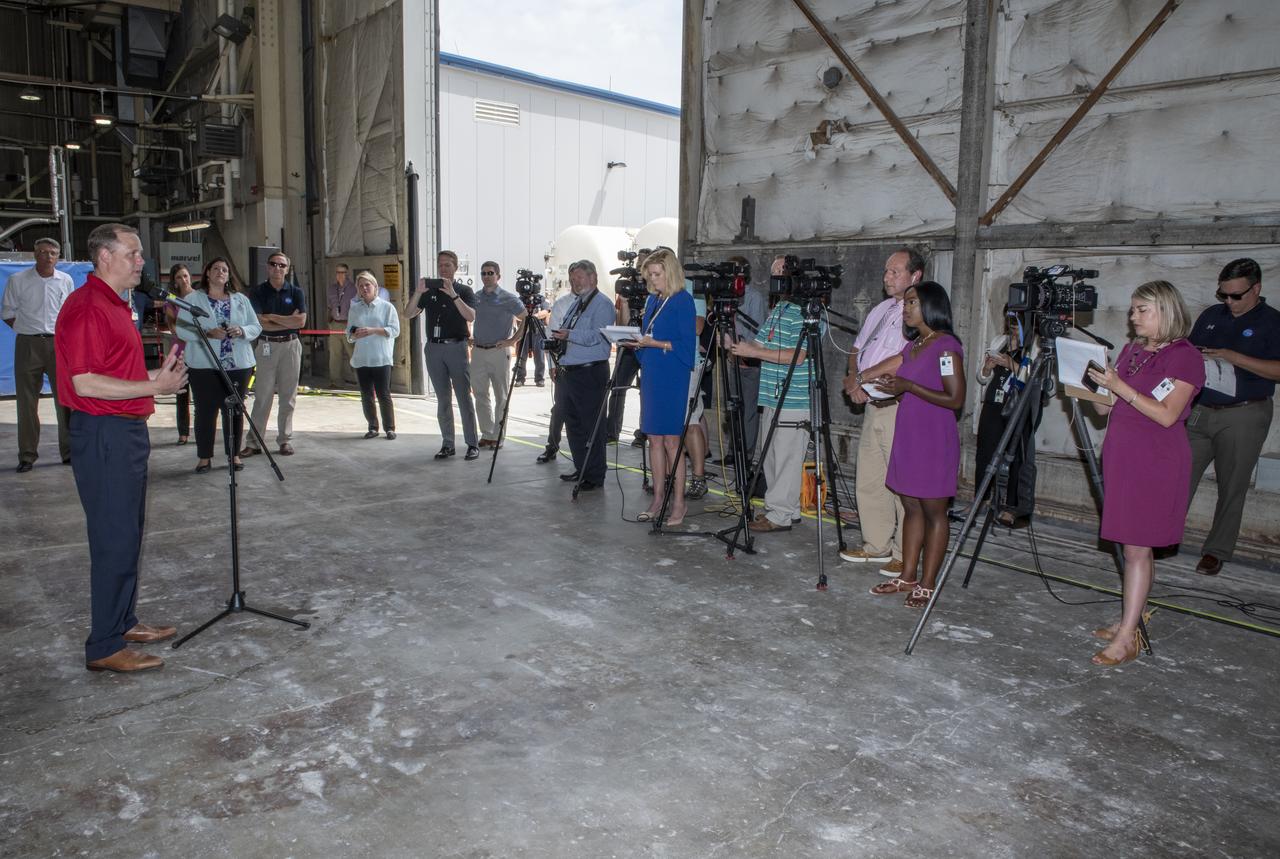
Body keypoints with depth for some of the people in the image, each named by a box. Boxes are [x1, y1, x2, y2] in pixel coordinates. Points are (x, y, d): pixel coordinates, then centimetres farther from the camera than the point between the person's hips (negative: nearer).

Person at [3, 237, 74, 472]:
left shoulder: (66, 281, 7)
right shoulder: (18, 281, 1)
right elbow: (7, 313, 8)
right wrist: (27, 329, -1)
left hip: (58, 343, 1)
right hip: (28, 344, -1)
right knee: (27, 401, 2)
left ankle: (69, 451, 11)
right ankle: (27, 456, 9)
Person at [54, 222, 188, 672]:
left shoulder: (115, 305, 17)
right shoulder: (86, 307, -15)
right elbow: (86, 383, -22)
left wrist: (159, 373, 10)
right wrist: (154, 386, -21)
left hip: (127, 432, 10)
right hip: (103, 435, -10)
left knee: (127, 535, 16)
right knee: (115, 540, -5)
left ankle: (123, 622, 28)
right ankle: (104, 647, 5)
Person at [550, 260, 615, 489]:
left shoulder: (602, 304, -8)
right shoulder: (570, 302, 19)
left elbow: (597, 336, -21)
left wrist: (570, 335, -28)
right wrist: (558, 355, 21)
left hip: (590, 374, -9)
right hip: (567, 373, 9)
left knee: (591, 426, -5)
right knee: (573, 424, 15)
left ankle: (594, 476, 2)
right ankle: (581, 469, 28)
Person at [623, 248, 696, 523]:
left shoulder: (682, 300, -8)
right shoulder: (652, 300, 14)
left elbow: (686, 344, -14)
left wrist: (655, 343, -20)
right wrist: (635, 343, 1)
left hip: (672, 378, -8)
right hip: (650, 376, 8)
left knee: (671, 439, -4)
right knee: (654, 438, 10)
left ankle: (679, 502, 5)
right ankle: (658, 498, 18)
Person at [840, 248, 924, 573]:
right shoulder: (880, 310, 17)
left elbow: (906, 359, -19)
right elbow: (857, 350, 21)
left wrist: (860, 377, -11)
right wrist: (855, 380, 0)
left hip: (901, 409, -8)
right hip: (872, 406, 8)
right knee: (868, 481, 12)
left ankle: (906, 556, 6)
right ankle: (877, 546, 24)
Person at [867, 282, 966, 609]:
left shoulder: (946, 346, -12)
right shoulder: (912, 345, 14)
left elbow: (955, 399, -17)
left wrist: (908, 386, -18)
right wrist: (890, 386, 1)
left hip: (934, 438, -8)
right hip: (908, 434, 8)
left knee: (933, 511, 0)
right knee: (911, 507, 12)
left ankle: (927, 585, 7)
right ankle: (908, 577, 20)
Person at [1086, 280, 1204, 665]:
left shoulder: (1185, 356, -8)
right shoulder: (1131, 350, 13)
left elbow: (1166, 415, -17)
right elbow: (1109, 408, 16)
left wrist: (1119, 386, -20)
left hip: (1156, 463, -7)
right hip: (1121, 455, 7)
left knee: (1137, 547, -6)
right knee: (1131, 544, 12)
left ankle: (1127, 638, -1)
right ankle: (1130, 618, 21)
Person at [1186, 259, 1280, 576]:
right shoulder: (1211, 315, 11)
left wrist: (1233, 357, -23)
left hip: (1244, 416, -4)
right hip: (1200, 410, 4)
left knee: (1231, 487, 5)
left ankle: (1217, 551, 16)